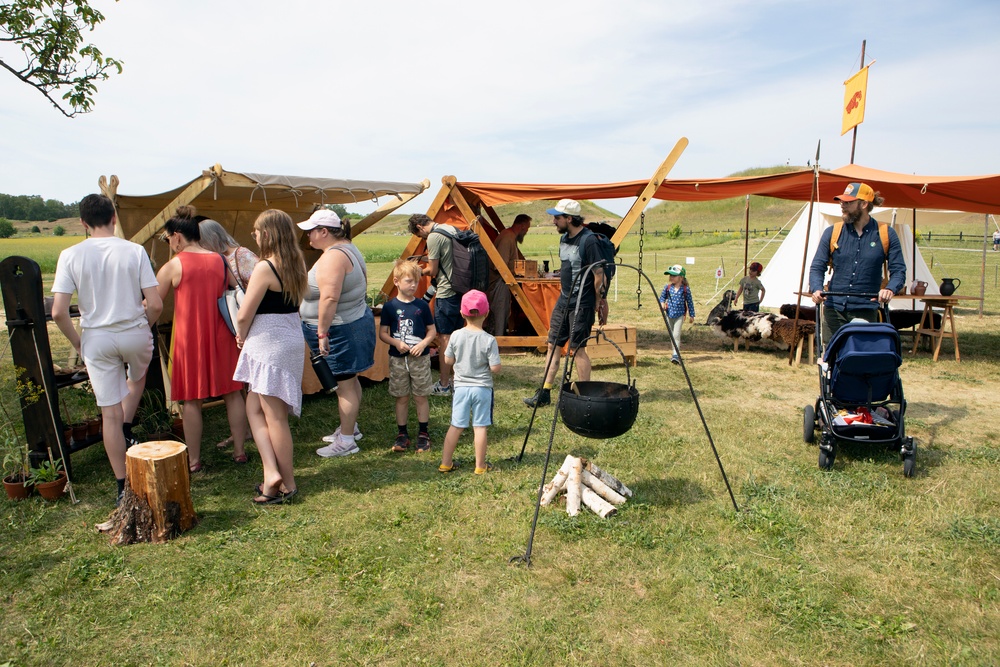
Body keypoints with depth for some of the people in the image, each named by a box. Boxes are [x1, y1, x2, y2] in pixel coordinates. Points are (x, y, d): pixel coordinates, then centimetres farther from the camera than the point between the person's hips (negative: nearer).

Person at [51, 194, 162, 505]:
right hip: (135, 334, 0)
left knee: (110, 413, 8)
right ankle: (126, 433, 22)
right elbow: (155, 304, -10)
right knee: (137, 378, 35)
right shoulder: (134, 251, -8)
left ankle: (123, 487, 16)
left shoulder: (71, 255, -6)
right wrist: (144, 326, 10)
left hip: (97, 338, 0)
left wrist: (76, 341, 6)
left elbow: (58, 311, -11)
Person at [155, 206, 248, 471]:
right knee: (232, 393, 12)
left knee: (192, 400, 6)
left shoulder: (173, 266, -6)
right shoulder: (220, 261, 4)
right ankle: (239, 451, 19)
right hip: (222, 336, 4)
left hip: (189, 337, -3)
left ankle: (193, 460, 15)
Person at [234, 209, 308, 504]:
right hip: (291, 338, 9)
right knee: (254, 408, 17)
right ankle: (273, 472, 15)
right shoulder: (296, 265, 8)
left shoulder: (265, 267, -17)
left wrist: (241, 337, 5)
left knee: (274, 416, 1)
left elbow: (244, 315, -16)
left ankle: (288, 485, 11)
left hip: (268, 344, -9)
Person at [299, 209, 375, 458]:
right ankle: (350, 427, 36)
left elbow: (330, 298, -30)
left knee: (344, 385, -1)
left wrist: (322, 333, -26)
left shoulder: (332, 257, -22)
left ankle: (346, 441, 10)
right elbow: (361, 285, 21)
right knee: (349, 380, 21)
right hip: (358, 319, 11)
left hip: (341, 330, -11)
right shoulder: (348, 248, 11)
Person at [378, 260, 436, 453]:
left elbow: (432, 331, 4)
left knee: (421, 396, 7)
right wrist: (396, 343, -16)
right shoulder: (390, 306, -3)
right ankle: (402, 434, 21)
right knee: (401, 397, 9)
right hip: (397, 359, 0)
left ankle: (423, 434, 19)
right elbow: (382, 333, 1)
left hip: (420, 358, 0)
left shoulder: (422, 305, -2)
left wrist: (423, 343, -13)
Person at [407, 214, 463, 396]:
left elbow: (433, 271, -10)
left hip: (446, 295, -9)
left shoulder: (433, 237, -13)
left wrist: (421, 271, 9)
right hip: (461, 291, 9)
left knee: (444, 339, -2)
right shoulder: (451, 230, 13)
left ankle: (444, 385, 4)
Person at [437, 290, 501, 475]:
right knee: (480, 427, 6)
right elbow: (495, 368, -15)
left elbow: (449, 360, 2)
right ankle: (480, 465, 15)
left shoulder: (456, 336, -7)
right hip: (482, 388, -2)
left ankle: (446, 463, 20)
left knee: (456, 426, 11)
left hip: (461, 386, 3)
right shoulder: (489, 340, -15)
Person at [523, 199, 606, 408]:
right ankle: (544, 393, 15)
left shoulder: (588, 240, -17)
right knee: (553, 345, 9)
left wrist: (600, 301, -12)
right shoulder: (563, 239, 10)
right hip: (563, 300, 9)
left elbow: (599, 274, -15)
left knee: (578, 348, -2)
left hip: (581, 304, -9)